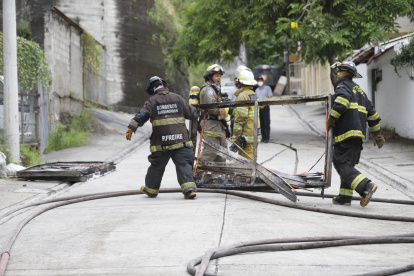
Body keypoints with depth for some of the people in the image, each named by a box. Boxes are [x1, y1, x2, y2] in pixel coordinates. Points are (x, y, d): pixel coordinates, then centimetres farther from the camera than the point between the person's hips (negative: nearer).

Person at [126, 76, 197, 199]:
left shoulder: (152, 101, 2)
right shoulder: (178, 98, 9)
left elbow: (141, 115, -7)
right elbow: (191, 113, 14)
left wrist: (131, 129, -3)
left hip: (161, 142, -1)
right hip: (180, 139, 1)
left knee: (157, 166, 13)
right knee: (184, 164, -1)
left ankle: (151, 189, 29)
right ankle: (189, 188, -17)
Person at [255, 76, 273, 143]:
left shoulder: (267, 88, 1)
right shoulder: (257, 90, 18)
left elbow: (270, 98, -6)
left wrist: (264, 105, -15)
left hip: (265, 107, -5)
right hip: (259, 108, 5)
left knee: (266, 123, -6)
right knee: (261, 123, 6)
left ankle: (267, 138, -7)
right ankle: (263, 137, 12)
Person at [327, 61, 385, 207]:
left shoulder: (343, 86, -1)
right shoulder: (359, 91, 26)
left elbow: (342, 101, -23)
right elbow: (372, 113, 26)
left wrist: (330, 121, -15)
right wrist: (377, 133, 31)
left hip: (346, 133, -9)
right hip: (359, 134, 9)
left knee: (342, 165, -13)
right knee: (348, 165, 14)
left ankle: (366, 186, -26)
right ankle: (344, 197, 13)